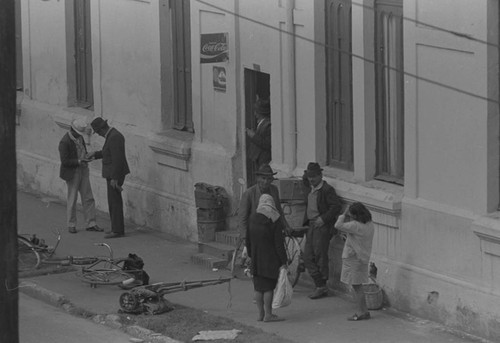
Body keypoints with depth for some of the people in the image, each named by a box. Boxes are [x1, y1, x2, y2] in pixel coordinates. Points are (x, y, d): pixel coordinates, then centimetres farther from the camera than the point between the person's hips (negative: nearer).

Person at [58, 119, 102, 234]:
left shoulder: (79, 137, 4)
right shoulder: (64, 142, -20)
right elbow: (64, 161, -22)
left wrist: (86, 157, 4)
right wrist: (79, 161, -29)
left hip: (83, 170, 7)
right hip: (72, 172, -7)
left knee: (88, 198, 5)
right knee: (72, 199, 3)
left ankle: (90, 224, 9)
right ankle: (71, 225, 16)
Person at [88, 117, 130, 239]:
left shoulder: (114, 137, -21)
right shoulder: (112, 135, 11)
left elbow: (117, 159, -24)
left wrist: (114, 178, -23)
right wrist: (96, 154, 15)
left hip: (115, 174, -10)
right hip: (113, 174, 10)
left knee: (114, 202, -5)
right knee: (114, 201, 14)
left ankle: (117, 230, -2)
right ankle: (117, 228, 18)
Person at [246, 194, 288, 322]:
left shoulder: (252, 219, 2)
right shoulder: (275, 221, -13)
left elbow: (248, 241, 9)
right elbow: (279, 243, -14)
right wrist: (283, 261, -9)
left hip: (256, 259, 5)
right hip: (270, 259, -5)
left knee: (258, 287, 11)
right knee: (269, 287, 0)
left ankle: (261, 313, 16)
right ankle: (268, 314, 2)